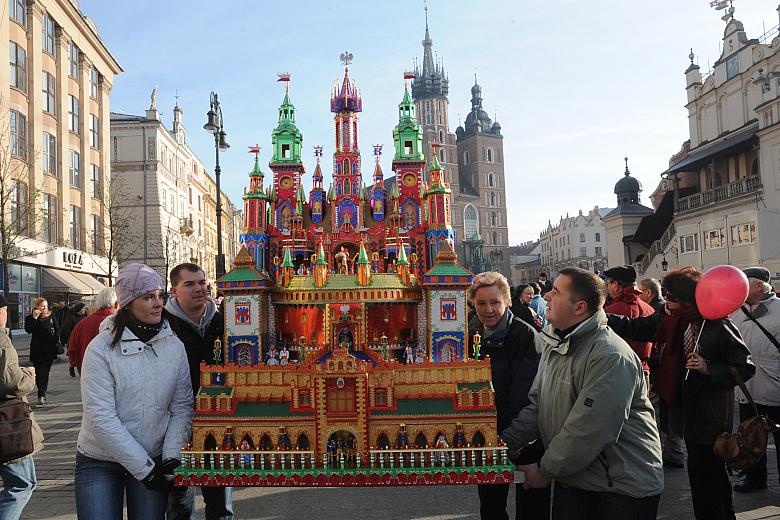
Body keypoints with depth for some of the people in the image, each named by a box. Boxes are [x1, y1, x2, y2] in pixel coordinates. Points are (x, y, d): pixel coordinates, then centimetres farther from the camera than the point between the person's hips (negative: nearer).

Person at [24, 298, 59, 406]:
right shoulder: (30, 318, 3)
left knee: (45, 372, -9)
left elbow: (57, 330, 10)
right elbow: (28, 330, -13)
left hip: (49, 349, -1)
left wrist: (54, 340, -5)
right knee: (38, 372, 6)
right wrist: (34, 318, -18)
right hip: (37, 350, 1)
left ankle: (42, 395, -9)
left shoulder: (51, 317, 7)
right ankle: (42, 391, 22)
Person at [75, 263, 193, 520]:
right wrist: (143, 467, -17)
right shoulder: (101, 348, -13)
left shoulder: (174, 346, -2)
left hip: (153, 461, 3)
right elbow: (101, 417, -17)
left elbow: (182, 407, 0)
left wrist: (171, 455, -13)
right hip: (99, 462, -2)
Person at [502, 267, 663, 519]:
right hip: (571, 479, 7)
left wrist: (545, 471, -18)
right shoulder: (556, 345, 6)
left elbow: (588, 431, -27)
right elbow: (537, 406, 7)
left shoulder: (611, 357, -24)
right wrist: (504, 442, -5)